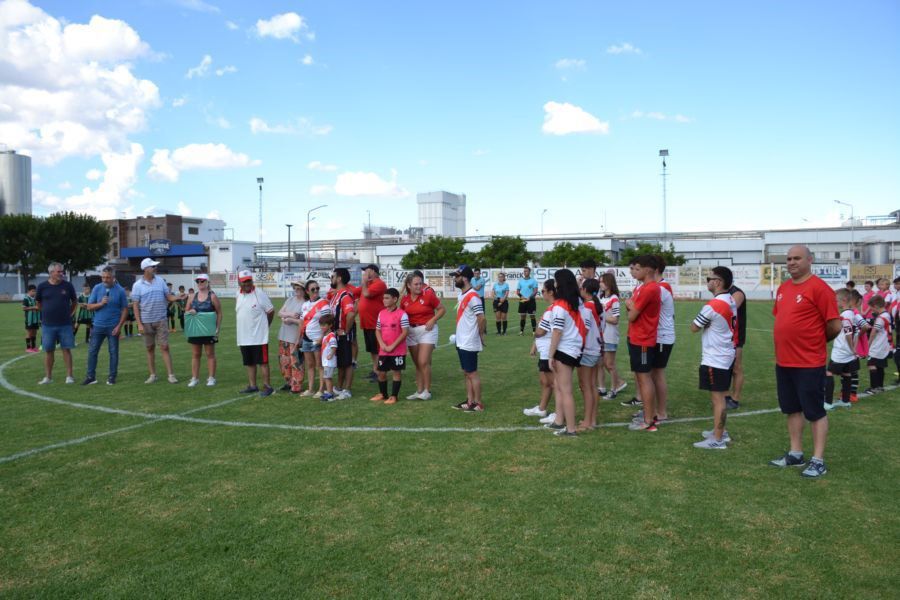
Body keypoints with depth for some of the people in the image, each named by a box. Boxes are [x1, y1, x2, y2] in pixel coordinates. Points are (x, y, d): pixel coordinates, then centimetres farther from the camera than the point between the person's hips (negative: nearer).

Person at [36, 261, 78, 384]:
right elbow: (38, 303, 14)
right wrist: (47, 313, 13)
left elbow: (75, 302, 12)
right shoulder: (42, 286, -1)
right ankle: (48, 377, 15)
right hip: (48, 325, 1)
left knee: (66, 349, 1)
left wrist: (69, 313, 7)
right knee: (48, 351, 6)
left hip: (65, 325, 0)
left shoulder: (67, 285, -1)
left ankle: (69, 376, 7)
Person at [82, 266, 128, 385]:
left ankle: (112, 377, 14)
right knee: (92, 351, 4)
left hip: (113, 327, -2)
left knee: (113, 352, 5)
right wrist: (101, 303, -17)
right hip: (98, 326, 2)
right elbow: (89, 307, 2)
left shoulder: (120, 290, -4)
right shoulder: (97, 288, 2)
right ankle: (90, 376, 12)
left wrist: (119, 326, -9)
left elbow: (125, 309, -2)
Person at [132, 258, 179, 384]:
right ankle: (153, 375, 18)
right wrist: (139, 324, -9)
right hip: (146, 322, -1)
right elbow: (135, 306, -3)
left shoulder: (160, 281, 4)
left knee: (164, 347, -3)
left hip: (161, 320, 1)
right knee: (150, 349, 9)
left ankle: (171, 375, -4)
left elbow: (169, 296, 8)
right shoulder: (137, 285, -3)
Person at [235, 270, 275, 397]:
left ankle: (267, 386, 4)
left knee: (262, 361, -2)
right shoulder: (238, 296, 9)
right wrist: (244, 325, 14)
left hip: (259, 337, -7)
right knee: (249, 362, 14)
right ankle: (252, 385, 24)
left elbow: (271, 311, -6)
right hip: (244, 337, 7)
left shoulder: (259, 294, -11)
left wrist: (263, 325, 5)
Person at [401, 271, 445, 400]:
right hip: (411, 332, 5)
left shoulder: (428, 294, -11)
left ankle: (427, 391, 1)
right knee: (417, 364, 10)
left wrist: (432, 320, -15)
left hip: (427, 330, -5)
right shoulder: (405, 299, 1)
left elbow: (442, 309, -3)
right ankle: (419, 391, 17)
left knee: (424, 362, -11)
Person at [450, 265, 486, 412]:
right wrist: (460, 334, 11)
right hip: (461, 342, 9)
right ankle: (470, 401, 22)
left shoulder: (472, 297, -19)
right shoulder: (461, 295, 11)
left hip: (469, 343, -9)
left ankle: (478, 404, 8)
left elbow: (481, 318, -20)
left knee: (472, 373, -1)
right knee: (466, 373, 14)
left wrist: (480, 337, -9)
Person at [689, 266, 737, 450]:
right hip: (726, 356, 9)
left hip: (714, 359, -9)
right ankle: (720, 431, 29)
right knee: (720, 397, 18)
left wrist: (703, 322, 3)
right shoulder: (731, 301, 7)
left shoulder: (713, 305, -21)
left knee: (717, 398, -4)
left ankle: (718, 439, 2)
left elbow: (694, 327, -12)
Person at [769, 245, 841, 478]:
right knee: (792, 409, 16)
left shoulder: (819, 288, -14)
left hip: (809, 364, -8)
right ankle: (795, 454, 27)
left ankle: (818, 461, 12)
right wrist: (788, 342, 14)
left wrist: (814, 342, 2)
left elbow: (835, 326, -14)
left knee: (815, 411, 3)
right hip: (783, 362, 8)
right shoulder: (783, 288, 10)